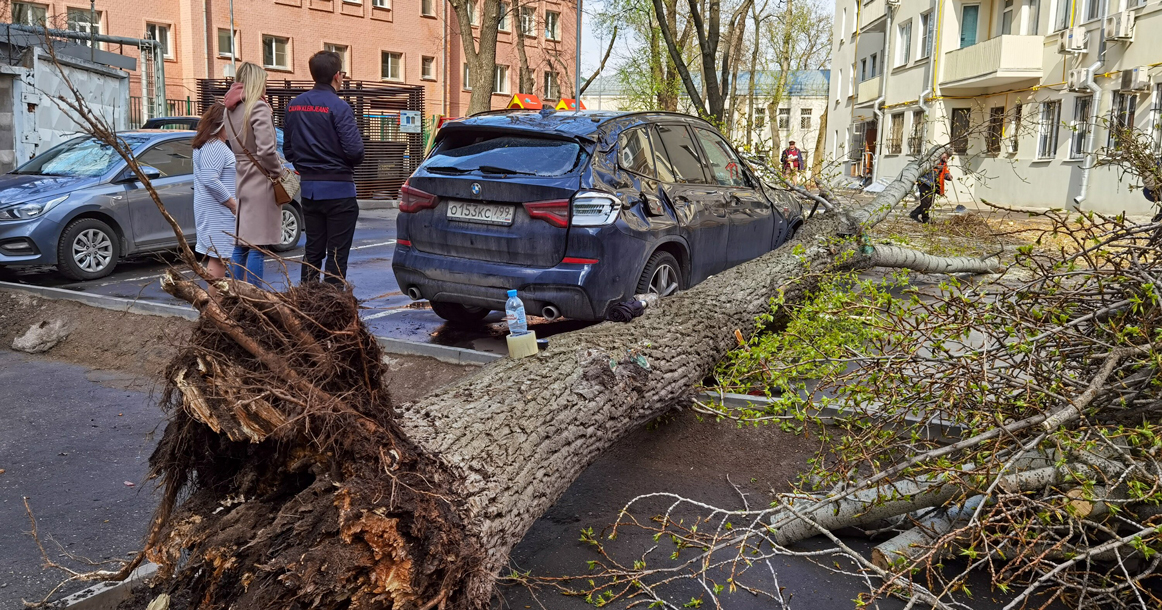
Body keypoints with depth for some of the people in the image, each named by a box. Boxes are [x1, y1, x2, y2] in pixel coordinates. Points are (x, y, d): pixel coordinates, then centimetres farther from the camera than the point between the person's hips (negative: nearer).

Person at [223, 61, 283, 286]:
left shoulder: (231, 110, 14)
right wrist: (278, 172, -6)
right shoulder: (258, 107, -12)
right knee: (257, 246, -5)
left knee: (241, 244, 14)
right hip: (261, 182, -8)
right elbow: (266, 149, -21)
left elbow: (235, 144, 14)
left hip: (243, 181, 8)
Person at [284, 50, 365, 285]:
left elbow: (288, 148, 10)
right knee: (337, 254, 1)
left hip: (309, 187, 7)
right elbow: (354, 149, -20)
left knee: (313, 250, 15)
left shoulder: (294, 105, 7)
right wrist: (354, 161, 2)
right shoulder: (338, 107, -15)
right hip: (338, 189, -6)